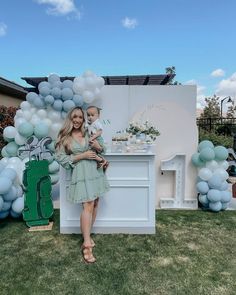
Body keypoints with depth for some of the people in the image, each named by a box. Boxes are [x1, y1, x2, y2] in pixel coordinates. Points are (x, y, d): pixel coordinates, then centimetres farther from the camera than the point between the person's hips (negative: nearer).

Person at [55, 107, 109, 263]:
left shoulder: (88, 133, 8)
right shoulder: (64, 137, -1)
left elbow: (103, 148, 15)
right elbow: (61, 158, -7)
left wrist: (99, 147, -10)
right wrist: (82, 156, -13)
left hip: (96, 170, 5)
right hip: (82, 173, -5)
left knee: (95, 203, 9)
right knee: (88, 206, -12)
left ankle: (87, 235, 27)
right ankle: (87, 245, -3)